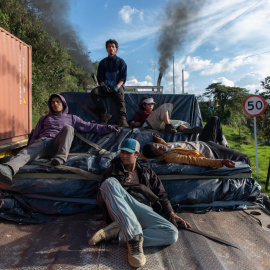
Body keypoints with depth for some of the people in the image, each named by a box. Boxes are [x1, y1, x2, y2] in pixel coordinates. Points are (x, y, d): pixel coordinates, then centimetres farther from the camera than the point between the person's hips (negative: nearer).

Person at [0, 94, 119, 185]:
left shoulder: (71, 118, 30)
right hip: (42, 142, 2)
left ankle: (61, 157, -48)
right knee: (27, 152, -33)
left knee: (67, 128, -30)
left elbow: (89, 126, 23)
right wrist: (33, 143, 6)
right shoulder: (44, 118, 36)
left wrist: (108, 128, 14)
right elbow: (35, 135, 31)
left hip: (57, 145, -1)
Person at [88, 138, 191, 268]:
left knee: (172, 234, -25)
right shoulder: (114, 169, 24)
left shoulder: (146, 172, 26)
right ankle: (134, 236, -40)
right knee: (110, 182, -32)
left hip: (143, 209, 2)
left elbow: (161, 194, 20)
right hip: (120, 210, -1)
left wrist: (171, 213, 6)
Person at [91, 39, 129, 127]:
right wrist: (103, 85, -12)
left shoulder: (121, 62, 11)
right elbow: (100, 77, 10)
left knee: (120, 94, -37)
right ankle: (104, 115, -28)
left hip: (117, 85, -3)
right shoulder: (103, 62, 18)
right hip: (106, 86, 3)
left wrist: (117, 86, -17)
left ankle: (123, 119, -49)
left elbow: (123, 77, 2)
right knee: (94, 92, -27)